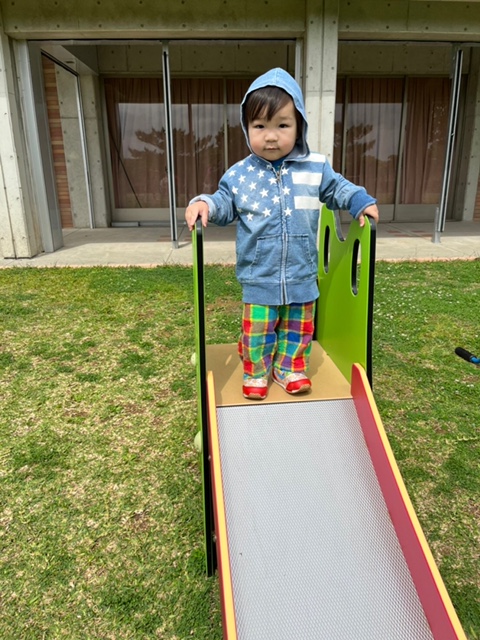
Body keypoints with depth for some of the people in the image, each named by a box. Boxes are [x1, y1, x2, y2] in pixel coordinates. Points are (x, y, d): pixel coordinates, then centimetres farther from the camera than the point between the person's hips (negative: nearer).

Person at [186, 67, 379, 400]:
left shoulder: (315, 168, -2)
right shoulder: (239, 175, -5)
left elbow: (338, 189, 14)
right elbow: (225, 204, 5)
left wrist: (362, 201, 0)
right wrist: (203, 204, -14)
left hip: (302, 275, 2)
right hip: (259, 277, -1)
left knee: (299, 327, 16)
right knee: (257, 330, 7)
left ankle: (291, 367, 38)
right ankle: (256, 372, 30)